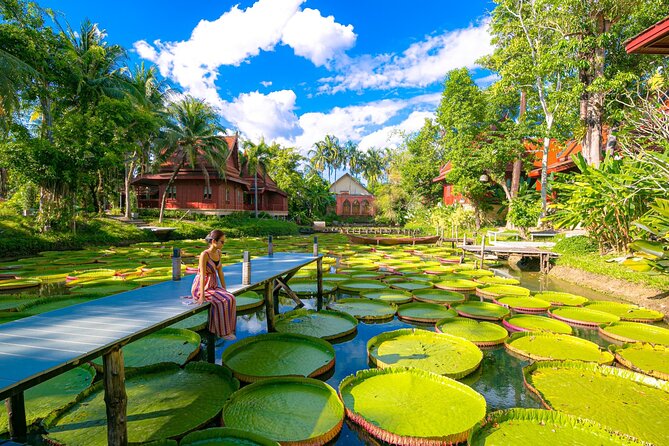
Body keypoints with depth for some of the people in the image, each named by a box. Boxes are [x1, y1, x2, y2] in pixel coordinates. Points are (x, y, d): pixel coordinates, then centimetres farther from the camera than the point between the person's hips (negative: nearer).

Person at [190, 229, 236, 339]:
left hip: (213, 286, 7)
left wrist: (224, 290, 7)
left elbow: (220, 272, 8)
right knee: (222, 301, -26)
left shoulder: (218, 252, 2)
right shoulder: (204, 254, -22)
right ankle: (222, 332, -11)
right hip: (201, 288, -7)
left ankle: (227, 329, -7)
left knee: (230, 299, -17)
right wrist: (202, 296, -25)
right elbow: (202, 276, -25)